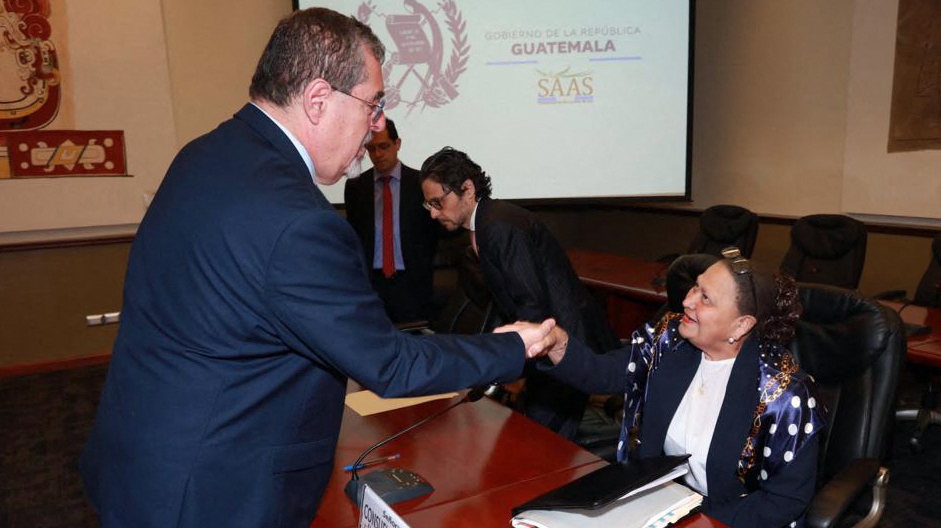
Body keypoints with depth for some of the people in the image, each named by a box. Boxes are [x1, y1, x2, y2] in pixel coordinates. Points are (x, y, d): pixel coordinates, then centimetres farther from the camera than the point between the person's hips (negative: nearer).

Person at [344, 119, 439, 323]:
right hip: (370, 281, 1)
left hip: (411, 283, -1)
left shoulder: (421, 182, 2)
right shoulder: (355, 187, 8)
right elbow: (353, 234, 14)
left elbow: (434, 230, 6)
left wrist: (425, 273, 0)